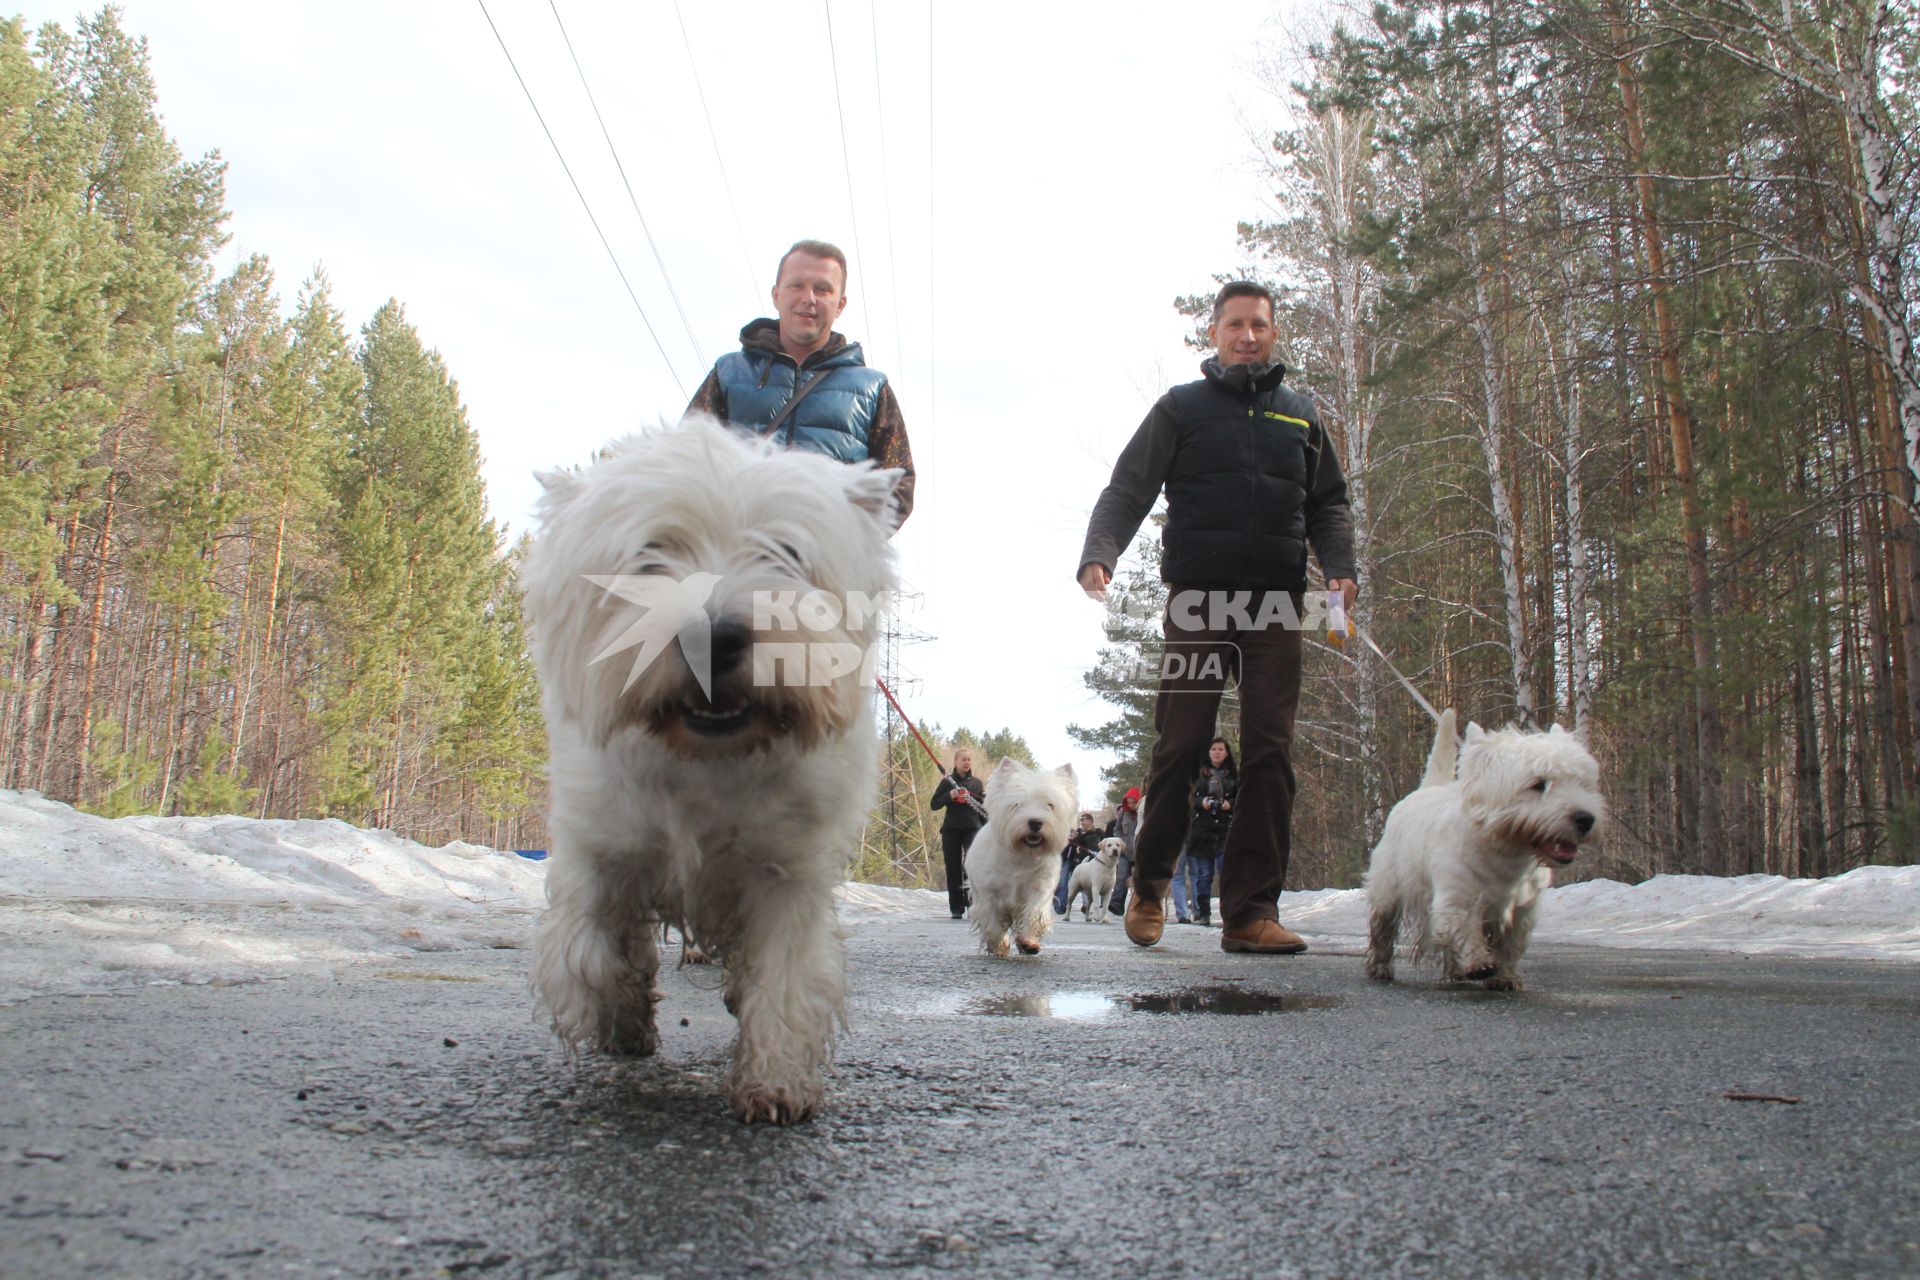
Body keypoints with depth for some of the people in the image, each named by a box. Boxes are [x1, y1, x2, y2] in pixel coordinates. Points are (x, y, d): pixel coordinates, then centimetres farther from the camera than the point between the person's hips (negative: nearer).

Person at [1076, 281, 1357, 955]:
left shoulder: (1300, 416, 20)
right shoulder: (1181, 407, 10)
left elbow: (1328, 504, 21)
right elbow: (1127, 490, 3)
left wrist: (1339, 567, 1)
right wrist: (1098, 554, -15)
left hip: (1276, 607, 3)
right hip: (1197, 601, -2)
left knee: (1269, 755, -4)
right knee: (1178, 748, -3)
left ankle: (1251, 912, -1)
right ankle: (1149, 885, 17)